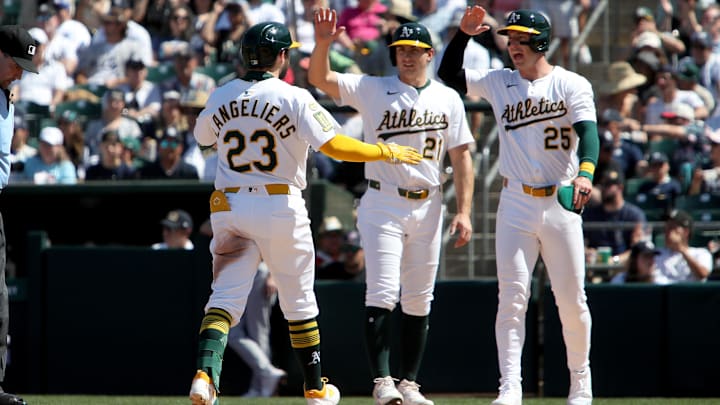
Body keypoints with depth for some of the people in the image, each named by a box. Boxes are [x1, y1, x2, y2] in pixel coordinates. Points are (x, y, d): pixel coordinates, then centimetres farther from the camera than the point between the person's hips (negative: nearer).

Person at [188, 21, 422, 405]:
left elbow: (202, 137, 24)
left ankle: (205, 373, -23)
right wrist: (387, 152, -8)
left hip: (228, 207, 3)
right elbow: (332, 144, -17)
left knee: (225, 297, 0)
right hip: (280, 207, -3)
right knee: (298, 299, 12)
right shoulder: (293, 98, -10)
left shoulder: (220, 98, 5)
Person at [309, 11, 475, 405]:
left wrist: (464, 211, -4)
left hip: (427, 206, 3)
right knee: (382, 294, -11)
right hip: (382, 205, -3)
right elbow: (319, 78, -11)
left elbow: (461, 157, 5)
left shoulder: (448, 99, 6)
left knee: (418, 299, 7)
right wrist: (322, 44, -31)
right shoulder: (372, 89, 0)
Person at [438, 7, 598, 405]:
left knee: (572, 300, 2)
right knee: (512, 297, -7)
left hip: (561, 204, -2)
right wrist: (463, 33, -2)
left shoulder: (572, 85, -2)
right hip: (516, 204, 2)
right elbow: (448, 74, 13)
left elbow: (588, 131, -15)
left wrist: (585, 171, -34)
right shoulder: (499, 83, 10)